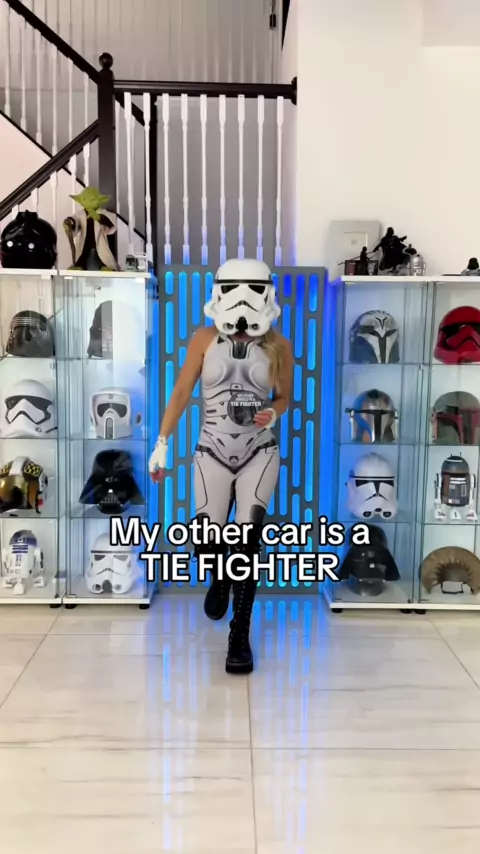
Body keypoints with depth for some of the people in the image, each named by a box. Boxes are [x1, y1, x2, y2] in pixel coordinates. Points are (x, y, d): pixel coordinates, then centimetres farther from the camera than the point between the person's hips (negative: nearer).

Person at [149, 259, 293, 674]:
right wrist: (161, 445, 0)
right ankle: (222, 577, 43)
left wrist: (272, 414, -14)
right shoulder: (205, 339, -4)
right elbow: (181, 394, 0)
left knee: (248, 541, -9)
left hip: (260, 454, 0)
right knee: (207, 546, 5)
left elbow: (285, 397, 9)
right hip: (212, 453, 1)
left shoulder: (278, 346, -3)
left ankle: (241, 634, 8)